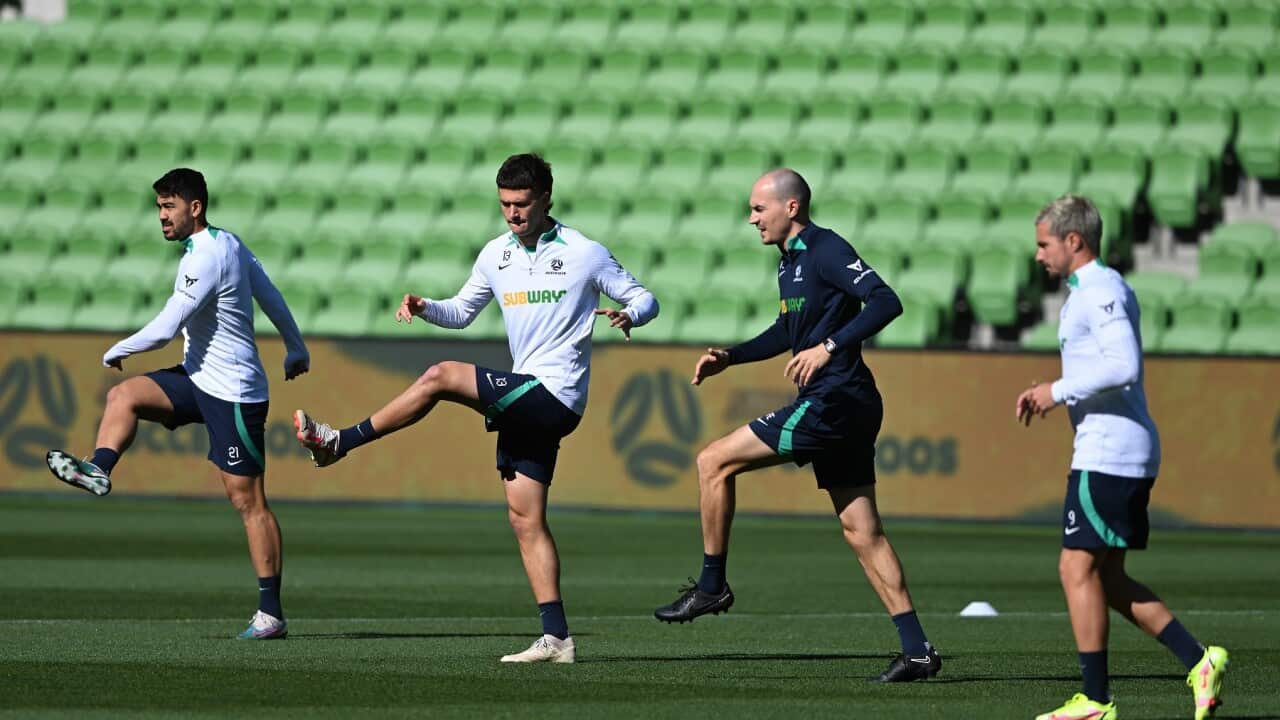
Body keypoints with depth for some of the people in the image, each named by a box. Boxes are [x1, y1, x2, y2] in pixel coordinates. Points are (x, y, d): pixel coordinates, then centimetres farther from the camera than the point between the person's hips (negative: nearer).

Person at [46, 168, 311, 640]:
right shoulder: (230, 243, 8)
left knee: (248, 500, -7)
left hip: (233, 395, -10)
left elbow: (165, 329, -21)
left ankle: (271, 614, -5)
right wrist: (296, 350, 32)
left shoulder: (205, 259, -21)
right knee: (124, 396, -1)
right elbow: (272, 298, 19)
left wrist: (117, 352, -5)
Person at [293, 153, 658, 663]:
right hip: (530, 403, 8)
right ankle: (556, 639, 1)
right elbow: (462, 311, 23)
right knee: (525, 519, 2)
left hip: (553, 396, -8)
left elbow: (643, 299, 1)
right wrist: (424, 308, 2)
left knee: (440, 377, -19)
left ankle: (339, 442, -10)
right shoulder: (497, 255, 12)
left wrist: (628, 316, -22)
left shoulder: (584, 254, -5)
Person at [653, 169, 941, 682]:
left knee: (715, 462, -4)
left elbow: (885, 302, -22)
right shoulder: (791, 262, 18)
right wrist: (729, 357, 23)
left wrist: (829, 347, -29)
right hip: (845, 409, 10)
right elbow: (788, 332, 34)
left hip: (833, 402, -10)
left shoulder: (826, 250, -11)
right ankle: (917, 651, 4)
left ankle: (711, 586, 3)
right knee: (862, 533, 7)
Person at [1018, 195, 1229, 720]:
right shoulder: (1093, 291, 20)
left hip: (1108, 454, -11)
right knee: (1106, 578, 11)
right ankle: (1200, 661, 6)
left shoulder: (1101, 291, -13)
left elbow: (1123, 366, -26)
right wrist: (1054, 394, 15)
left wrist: (1059, 391, -17)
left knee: (1078, 569, -6)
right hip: (1126, 454, 11)